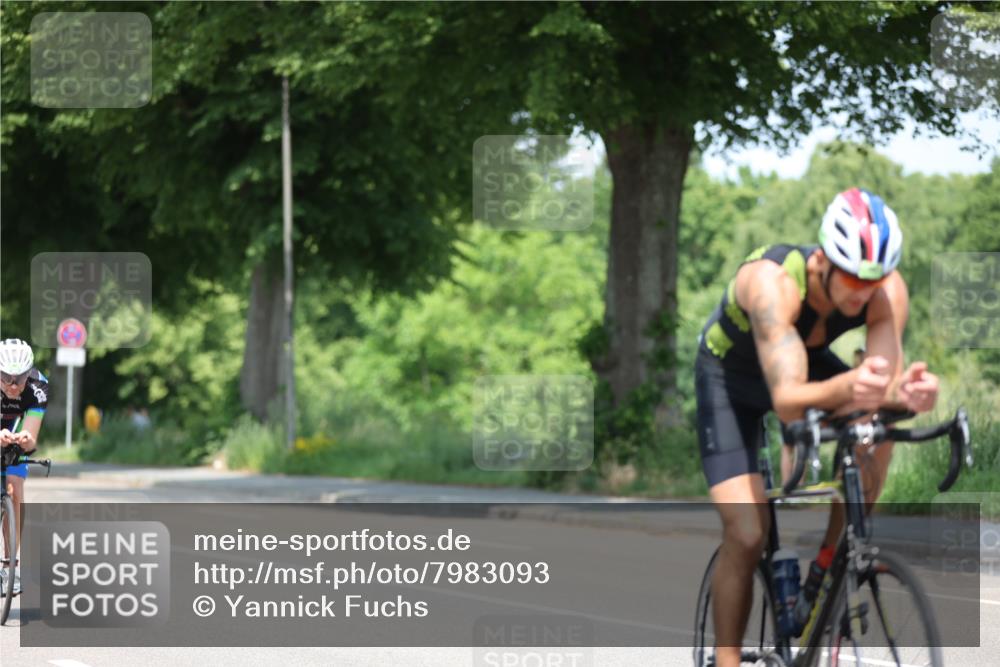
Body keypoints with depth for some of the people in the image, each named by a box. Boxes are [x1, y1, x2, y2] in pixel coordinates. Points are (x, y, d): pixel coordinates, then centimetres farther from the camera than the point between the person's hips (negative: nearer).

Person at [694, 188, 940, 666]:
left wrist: (906, 393, -56)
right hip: (731, 373, -4)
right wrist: (847, 387, -68)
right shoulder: (773, 282, -42)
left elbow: (883, 390, -32)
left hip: (809, 361, 4)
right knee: (746, 537, -15)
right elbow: (788, 401, -49)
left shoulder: (888, 291, -29)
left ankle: (829, 564, -10)